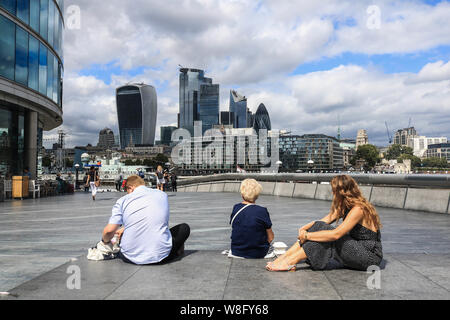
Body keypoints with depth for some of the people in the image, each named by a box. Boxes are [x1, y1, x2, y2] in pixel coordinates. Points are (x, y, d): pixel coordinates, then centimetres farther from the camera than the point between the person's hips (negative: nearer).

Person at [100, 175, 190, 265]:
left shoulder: (122, 200, -2)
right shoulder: (162, 195, 5)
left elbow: (109, 230, -8)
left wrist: (106, 241, 16)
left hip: (131, 258, 2)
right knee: (184, 227, 21)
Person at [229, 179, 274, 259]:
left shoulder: (235, 208, -9)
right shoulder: (262, 211, -19)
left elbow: (234, 229, 5)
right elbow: (270, 238, -10)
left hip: (236, 252, 3)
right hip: (258, 254, -3)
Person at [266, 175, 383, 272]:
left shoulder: (358, 209, -22)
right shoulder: (344, 206, 7)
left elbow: (335, 234, -30)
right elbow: (324, 221, 6)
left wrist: (307, 235, -24)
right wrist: (305, 228, -11)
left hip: (371, 255, -8)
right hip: (356, 247, 8)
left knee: (327, 235, -25)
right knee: (319, 227, -8)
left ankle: (289, 263, -21)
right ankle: (283, 258, -12)